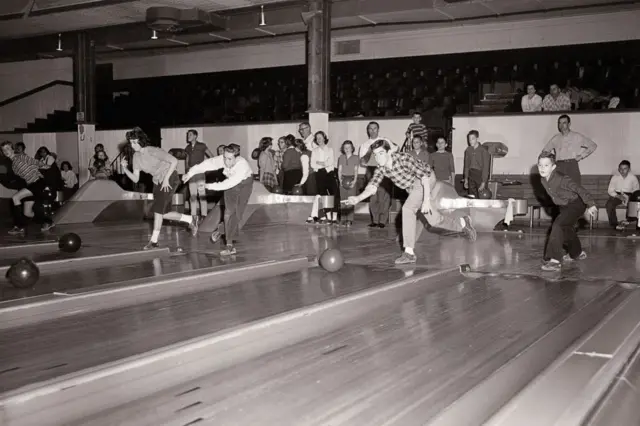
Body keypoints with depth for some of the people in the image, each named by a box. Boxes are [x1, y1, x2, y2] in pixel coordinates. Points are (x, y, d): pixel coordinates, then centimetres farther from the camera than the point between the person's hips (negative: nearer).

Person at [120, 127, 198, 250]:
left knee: (158, 209, -14)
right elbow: (135, 179, 0)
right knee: (162, 213, 7)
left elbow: (174, 161, -23)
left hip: (170, 179, -8)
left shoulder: (153, 151, -21)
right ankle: (190, 219, 25)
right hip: (157, 182, 8)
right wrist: (125, 168, -16)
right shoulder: (136, 157, -1)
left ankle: (154, 241, -7)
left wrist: (166, 178, -23)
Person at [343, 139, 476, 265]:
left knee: (408, 209, -27)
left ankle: (409, 252, -23)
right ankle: (463, 223, 43)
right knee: (434, 220, 16)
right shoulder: (381, 169, -13)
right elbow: (372, 186, -20)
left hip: (426, 182, -8)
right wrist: (358, 198, -37)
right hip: (413, 187, 8)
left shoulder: (403, 159, -31)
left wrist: (426, 200, -32)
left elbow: (425, 176, -29)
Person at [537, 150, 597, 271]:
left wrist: (591, 204, -35)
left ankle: (555, 260, -28)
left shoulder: (562, 179, -30)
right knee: (566, 229, 24)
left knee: (558, 225, -25)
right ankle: (577, 253, 52)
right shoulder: (543, 180, -6)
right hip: (564, 206, 9)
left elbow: (579, 189, -31)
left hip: (575, 204, -9)